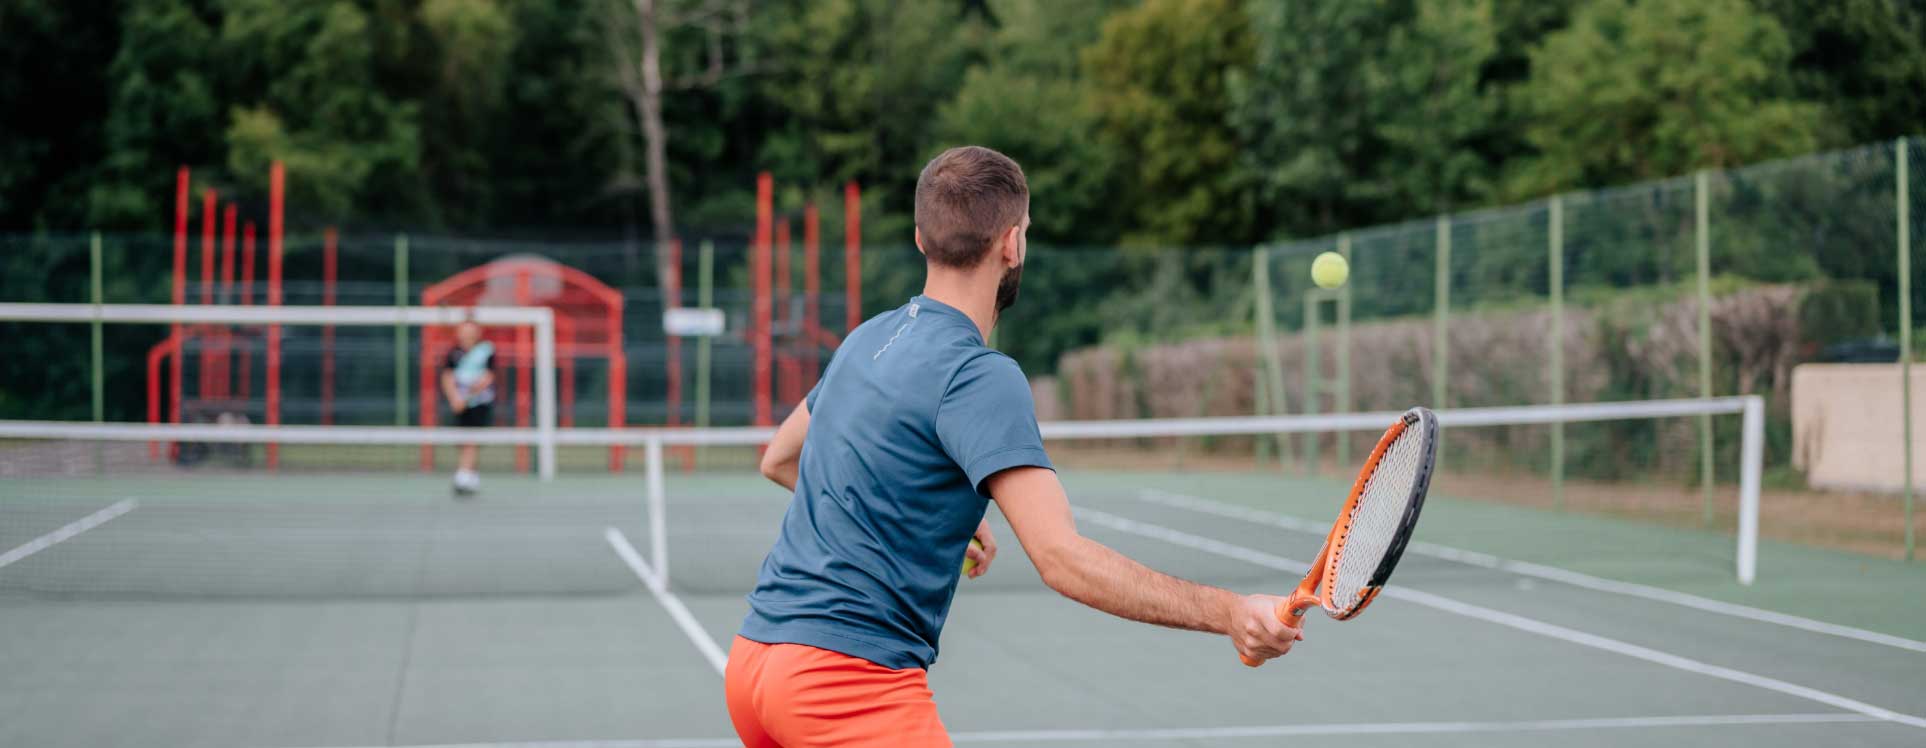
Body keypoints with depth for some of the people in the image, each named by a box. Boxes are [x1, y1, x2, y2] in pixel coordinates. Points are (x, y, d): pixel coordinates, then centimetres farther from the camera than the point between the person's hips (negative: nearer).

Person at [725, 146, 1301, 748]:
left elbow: (779, 460, 29)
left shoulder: (870, 339, 12)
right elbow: (1062, 558, -24)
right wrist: (1227, 613, -26)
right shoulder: (981, 376, -15)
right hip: (851, 680, -10)